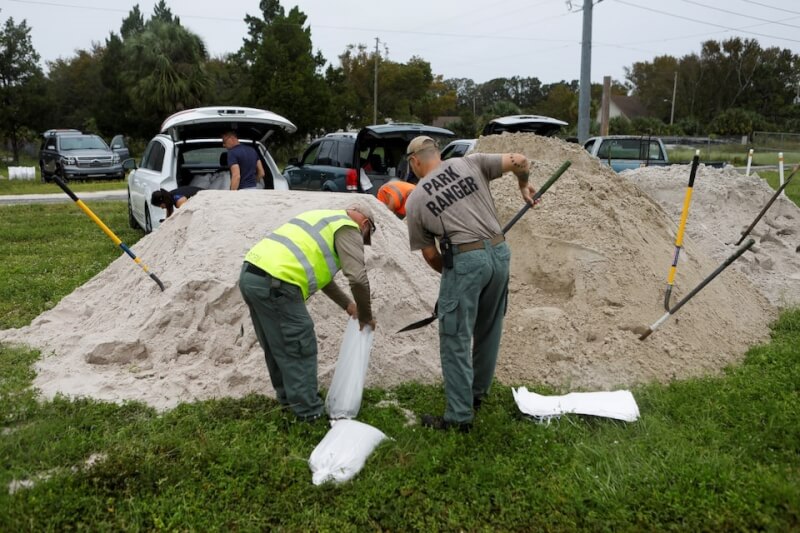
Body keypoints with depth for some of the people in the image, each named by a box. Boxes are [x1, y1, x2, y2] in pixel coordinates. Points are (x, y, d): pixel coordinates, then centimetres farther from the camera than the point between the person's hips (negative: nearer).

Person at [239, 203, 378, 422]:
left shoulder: (323, 219, 29)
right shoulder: (347, 228, 2)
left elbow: (317, 269, 34)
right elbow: (358, 279, -10)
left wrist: (347, 304, 33)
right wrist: (366, 316, 6)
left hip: (250, 274, 10)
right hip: (274, 283, -9)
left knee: (276, 347, 22)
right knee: (300, 349, 3)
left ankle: (288, 396, 36)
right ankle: (309, 411, 12)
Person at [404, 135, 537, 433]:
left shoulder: (415, 201, 6)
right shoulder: (470, 163, 10)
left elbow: (430, 255, 10)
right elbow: (519, 160, 5)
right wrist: (524, 186, 25)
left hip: (465, 260, -5)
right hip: (500, 252, 5)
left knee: (455, 341, 4)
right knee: (488, 331, 20)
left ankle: (459, 417, 8)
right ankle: (477, 394, 38)